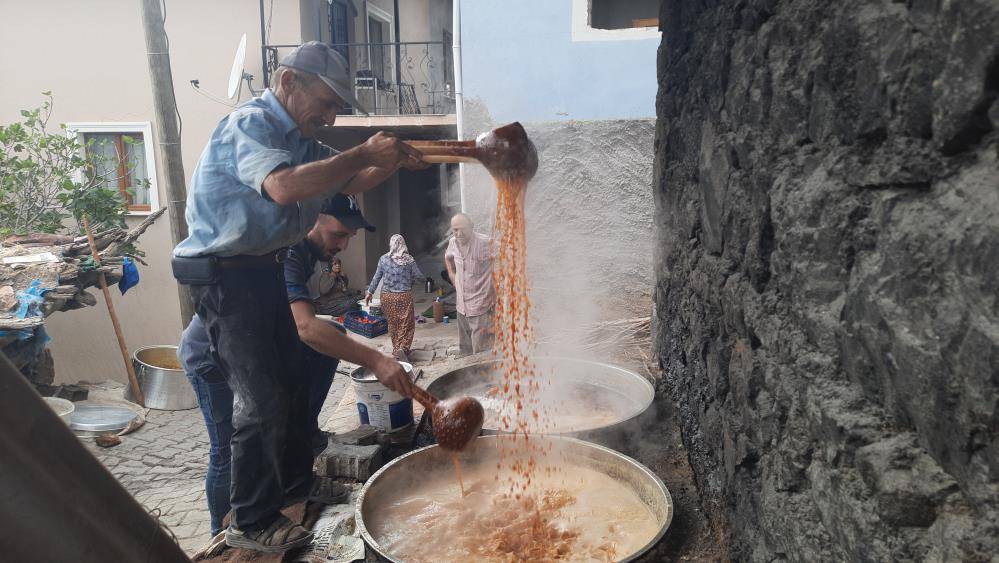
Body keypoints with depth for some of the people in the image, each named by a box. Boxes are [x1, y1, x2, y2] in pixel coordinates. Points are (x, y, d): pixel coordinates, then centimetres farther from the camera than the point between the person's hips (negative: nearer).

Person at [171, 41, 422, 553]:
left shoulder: (299, 139, 11)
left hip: (263, 270, 10)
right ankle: (251, 523, 13)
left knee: (290, 387, 18)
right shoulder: (247, 124, -17)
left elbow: (347, 184, 18)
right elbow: (283, 187, -35)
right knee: (261, 400, -5)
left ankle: (294, 484, 37)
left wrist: (393, 161, -1)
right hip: (224, 275, -9)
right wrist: (363, 154, -27)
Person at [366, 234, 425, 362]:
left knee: (393, 323, 15)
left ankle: (396, 349, 23)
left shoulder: (383, 259, -2)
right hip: (404, 296, -2)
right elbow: (420, 277, -2)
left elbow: (377, 277, 3)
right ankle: (403, 348, -16)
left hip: (387, 296, 2)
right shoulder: (409, 260, -6)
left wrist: (370, 292, 14)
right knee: (406, 324, 3)